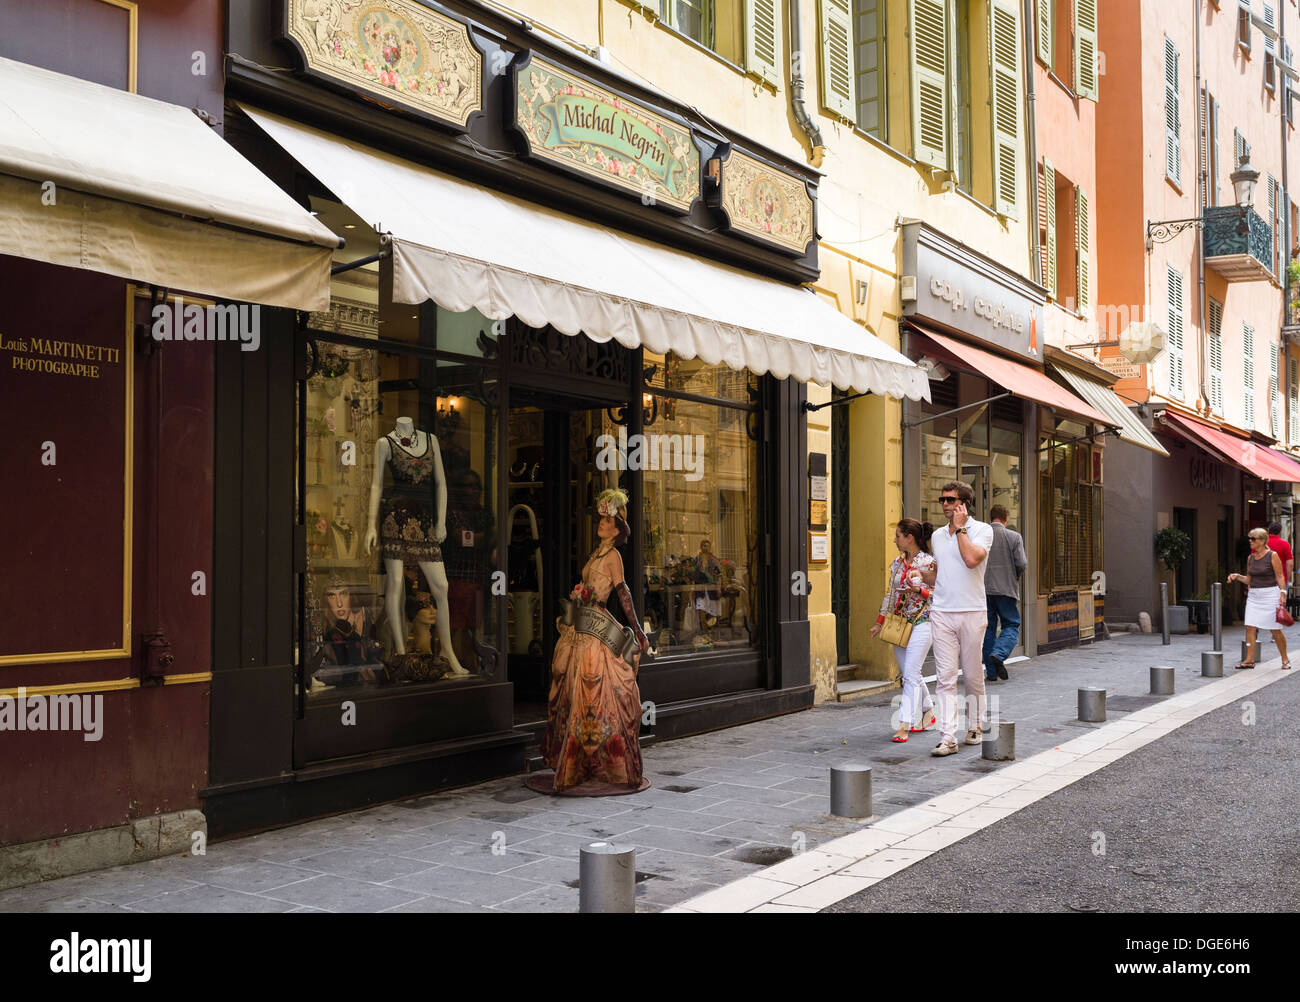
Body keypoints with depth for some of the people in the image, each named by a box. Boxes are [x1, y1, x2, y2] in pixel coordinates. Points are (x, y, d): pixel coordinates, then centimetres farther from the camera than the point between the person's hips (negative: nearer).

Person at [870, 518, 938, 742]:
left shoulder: (929, 562, -10)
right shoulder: (897, 562, 10)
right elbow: (890, 593, 17)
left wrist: (919, 589, -22)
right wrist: (880, 622, 17)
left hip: (921, 623, -7)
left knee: (911, 676, -10)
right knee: (910, 675, 12)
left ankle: (904, 725, -10)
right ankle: (929, 714, 28)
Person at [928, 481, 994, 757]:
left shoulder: (982, 530, -2)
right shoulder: (937, 535, 14)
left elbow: (971, 559, -21)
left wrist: (960, 527, -12)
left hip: (972, 612, -3)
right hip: (941, 613, 3)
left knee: (973, 676, 7)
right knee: (946, 677, -5)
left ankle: (974, 726, 26)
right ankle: (947, 738, -8)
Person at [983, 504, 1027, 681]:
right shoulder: (1014, 537, -4)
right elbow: (1021, 564, -9)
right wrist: (1015, 576, 11)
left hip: (983, 589, 3)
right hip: (1006, 589, -2)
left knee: (988, 628, 8)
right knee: (1011, 625, 8)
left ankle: (991, 671, 8)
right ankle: (999, 654, -18)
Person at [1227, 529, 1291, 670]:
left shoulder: (1273, 556, -6)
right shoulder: (1250, 558, 11)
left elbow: (1280, 577, -7)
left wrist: (1283, 594, -16)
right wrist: (1237, 576, 3)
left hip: (1270, 594, -6)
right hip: (1254, 595, 6)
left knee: (1276, 630, 0)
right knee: (1250, 627, -4)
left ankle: (1285, 659, 15)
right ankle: (1250, 660, -1)